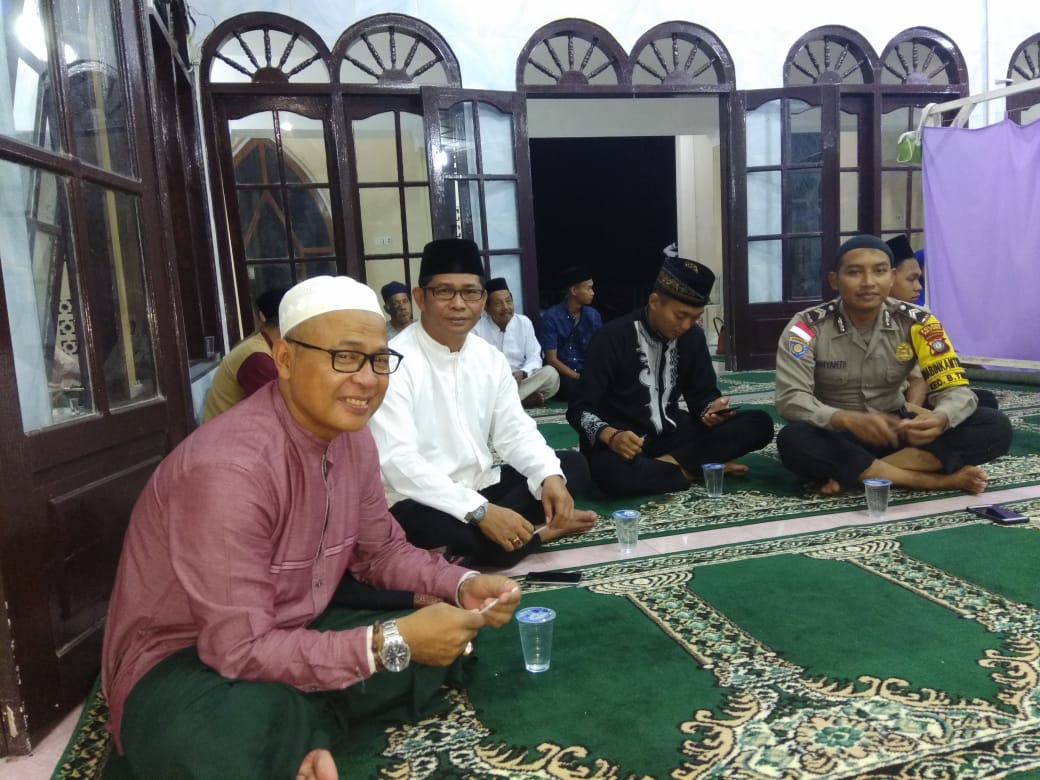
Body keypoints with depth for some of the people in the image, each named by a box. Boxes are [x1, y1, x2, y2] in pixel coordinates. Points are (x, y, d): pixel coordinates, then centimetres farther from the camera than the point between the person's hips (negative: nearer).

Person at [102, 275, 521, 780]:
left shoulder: (352, 438, -4)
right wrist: (392, 643, -31)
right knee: (250, 728, -42)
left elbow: (380, 551, 7)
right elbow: (240, 650, -30)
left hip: (284, 639, 8)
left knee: (449, 644, -4)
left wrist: (461, 585, -10)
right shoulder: (230, 466, -31)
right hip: (180, 668, -8)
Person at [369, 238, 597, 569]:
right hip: (421, 502, -7)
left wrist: (550, 476, -18)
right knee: (492, 541, -35)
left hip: (482, 485, 7)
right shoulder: (395, 363, -18)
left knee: (574, 466, -2)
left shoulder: (491, 358, 5)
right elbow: (398, 462, -26)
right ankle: (541, 527, -3)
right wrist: (480, 511, -34)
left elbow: (515, 431, 4)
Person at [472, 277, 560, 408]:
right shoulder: (477, 327, -5)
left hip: (519, 381, 2)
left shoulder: (524, 322, 4)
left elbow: (534, 358, 2)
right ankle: (526, 398, -24)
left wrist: (521, 373, -21)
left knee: (550, 374, -24)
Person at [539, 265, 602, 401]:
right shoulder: (551, 317, -9)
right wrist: (578, 377, -18)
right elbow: (552, 360, -10)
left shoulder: (594, 316, 4)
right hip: (561, 374, -4)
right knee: (577, 387, -35)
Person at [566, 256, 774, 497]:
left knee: (759, 424, -11)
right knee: (612, 471, -41)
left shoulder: (693, 337, 0)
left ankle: (671, 462, -20)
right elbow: (579, 408, -15)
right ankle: (690, 470, -18)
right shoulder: (613, 337, -15)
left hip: (671, 434, 5)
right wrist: (611, 436, -35)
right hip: (625, 441, -5)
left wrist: (710, 409, -17)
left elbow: (702, 394, 8)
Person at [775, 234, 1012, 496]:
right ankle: (933, 479, -28)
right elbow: (790, 399, -23)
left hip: (894, 431, 3)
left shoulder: (917, 322, -6)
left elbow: (955, 389, -9)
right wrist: (850, 420, -41)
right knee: (792, 440, -37)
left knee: (995, 426, -18)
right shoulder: (808, 326, -14)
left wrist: (940, 419, -34)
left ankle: (852, 473, -26)